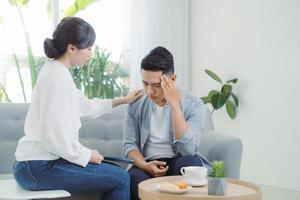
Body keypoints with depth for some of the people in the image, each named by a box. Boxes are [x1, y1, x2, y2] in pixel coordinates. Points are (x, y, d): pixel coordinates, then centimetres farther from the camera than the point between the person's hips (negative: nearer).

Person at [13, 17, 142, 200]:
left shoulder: (56, 70, 12)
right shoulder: (58, 76, -19)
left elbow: (85, 106, 25)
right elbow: (55, 135, -24)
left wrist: (123, 100, 27)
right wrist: (86, 155, -10)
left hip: (42, 161, 10)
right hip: (39, 168, -10)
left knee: (114, 172, 17)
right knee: (121, 179, -11)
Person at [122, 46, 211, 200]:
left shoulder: (193, 105, -7)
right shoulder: (136, 104, 4)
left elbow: (188, 149, -20)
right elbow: (129, 144, 5)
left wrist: (175, 105, -23)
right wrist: (145, 165, -17)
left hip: (179, 163, -1)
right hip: (147, 164, 1)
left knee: (189, 162, -36)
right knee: (134, 177, -34)